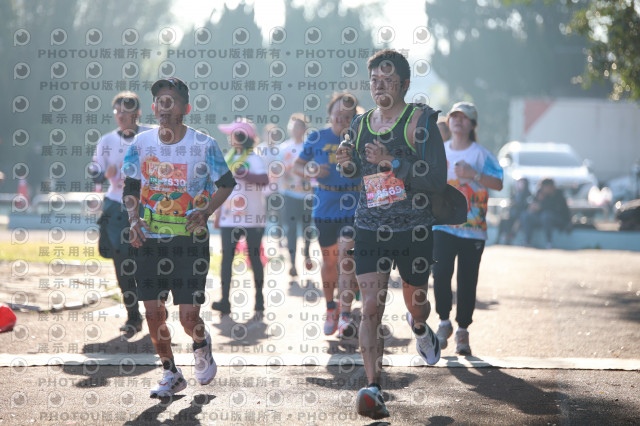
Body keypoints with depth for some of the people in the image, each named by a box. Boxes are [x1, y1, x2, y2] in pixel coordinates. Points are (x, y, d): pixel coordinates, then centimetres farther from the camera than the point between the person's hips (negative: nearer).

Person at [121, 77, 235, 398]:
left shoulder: (204, 145, -7)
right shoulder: (141, 143, 1)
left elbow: (227, 183, 5)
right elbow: (131, 187, 11)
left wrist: (206, 212, -10)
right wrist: (133, 220, -5)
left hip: (190, 239, -3)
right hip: (149, 239, 3)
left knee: (189, 316, -8)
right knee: (153, 311, 2)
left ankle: (201, 345, 28)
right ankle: (170, 374, 22)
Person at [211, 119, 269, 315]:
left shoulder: (253, 159, -6)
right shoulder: (228, 159, 14)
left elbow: (265, 179, -26)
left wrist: (244, 175, -38)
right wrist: (218, 215, 21)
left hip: (252, 218, -5)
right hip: (230, 218, 5)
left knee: (254, 256, 3)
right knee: (226, 256, -5)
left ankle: (259, 298, 15)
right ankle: (225, 301, -9)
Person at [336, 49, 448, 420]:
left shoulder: (421, 121, -9)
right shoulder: (360, 125, 7)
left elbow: (438, 180, -16)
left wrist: (393, 162, -25)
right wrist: (348, 163, -1)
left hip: (415, 229, -2)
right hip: (370, 230, 2)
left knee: (415, 302, 16)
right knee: (371, 308, -11)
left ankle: (420, 330, 54)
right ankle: (373, 389, -13)